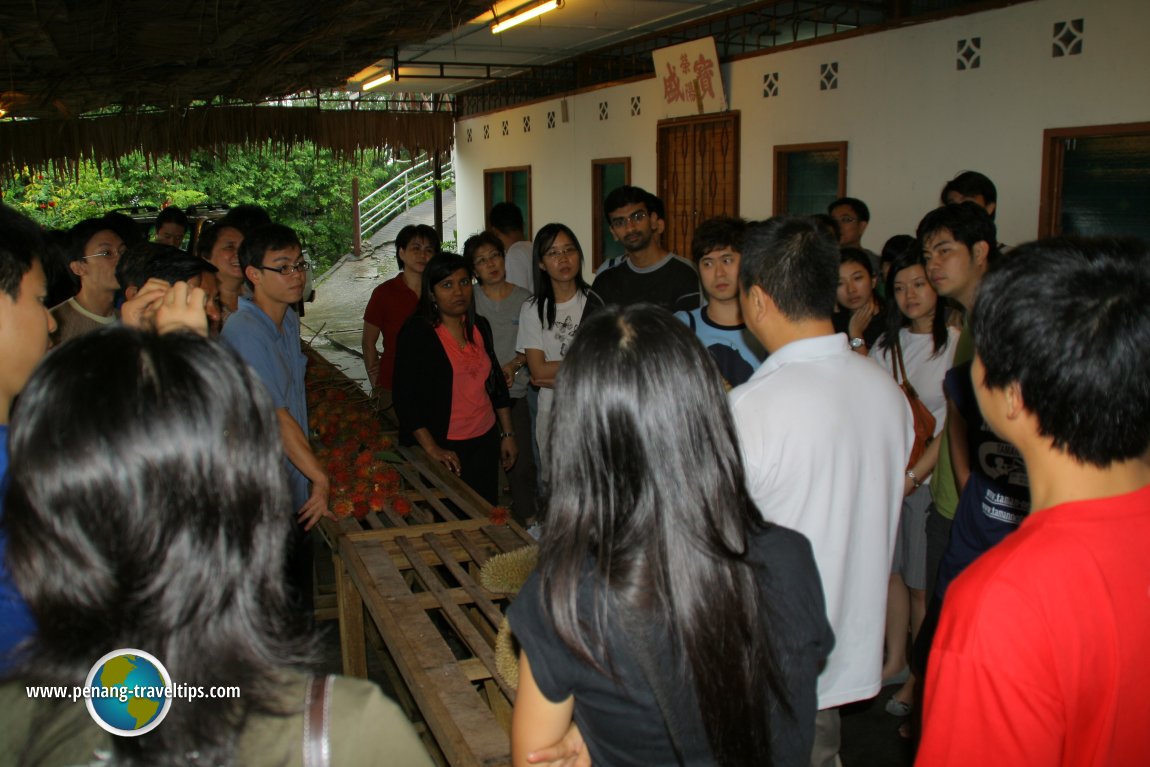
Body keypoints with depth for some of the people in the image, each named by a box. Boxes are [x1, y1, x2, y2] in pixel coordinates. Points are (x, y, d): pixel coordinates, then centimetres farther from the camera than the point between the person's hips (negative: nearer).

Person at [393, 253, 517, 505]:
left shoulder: (480, 326, 9)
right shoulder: (416, 333, -9)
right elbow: (405, 398, -13)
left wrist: (507, 433, 15)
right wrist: (432, 449, -17)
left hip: (486, 441, 5)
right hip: (444, 448, -5)